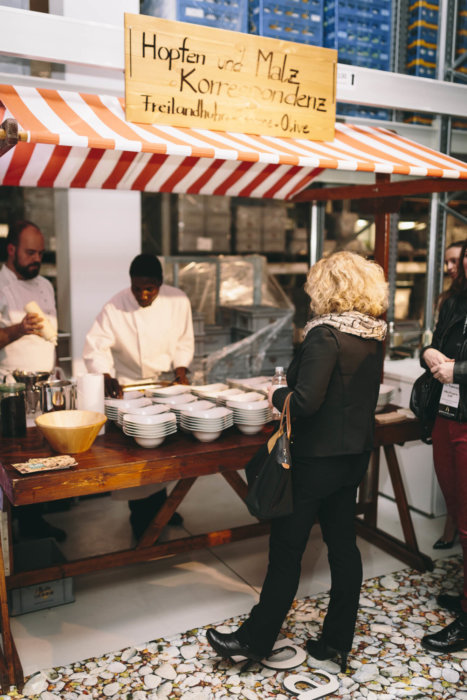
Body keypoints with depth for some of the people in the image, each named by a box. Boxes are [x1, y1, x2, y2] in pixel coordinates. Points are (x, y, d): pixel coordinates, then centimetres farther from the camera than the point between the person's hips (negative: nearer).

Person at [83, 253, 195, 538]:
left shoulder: (179, 301, -8)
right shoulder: (116, 307, -16)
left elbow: (185, 341, 3)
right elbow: (96, 347, -14)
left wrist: (181, 369, -10)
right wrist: (107, 377, -28)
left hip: (167, 381, 3)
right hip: (129, 385, -3)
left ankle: (159, 504, 31)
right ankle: (141, 514, 15)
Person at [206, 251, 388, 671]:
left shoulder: (326, 334, -21)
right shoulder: (374, 335, 4)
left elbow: (306, 403, -26)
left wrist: (278, 395, -6)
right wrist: (292, 390, 12)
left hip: (317, 459, -8)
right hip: (356, 453, 8)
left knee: (286, 552, 5)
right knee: (343, 545, 16)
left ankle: (255, 640, 21)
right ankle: (338, 641, 30)